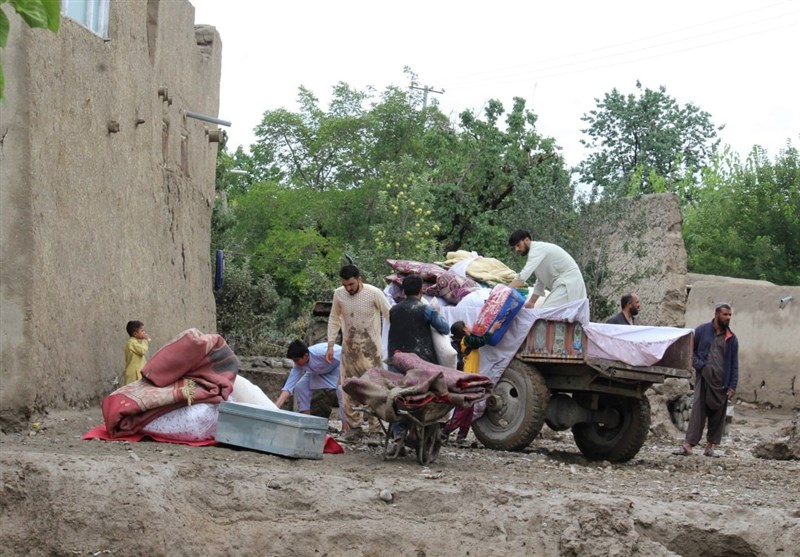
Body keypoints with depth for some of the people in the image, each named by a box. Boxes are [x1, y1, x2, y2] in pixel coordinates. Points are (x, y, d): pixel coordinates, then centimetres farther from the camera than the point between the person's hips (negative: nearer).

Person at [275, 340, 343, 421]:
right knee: (299, 387, -9)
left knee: (341, 390, -32)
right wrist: (276, 406, -33)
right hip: (320, 372, 6)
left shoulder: (321, 352, -40)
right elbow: (289, 386, -23)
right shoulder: (299, 364, -20)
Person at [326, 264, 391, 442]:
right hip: (349, 348, 4)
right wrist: (330, 346, 7)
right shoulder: (339, 294, -1)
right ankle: (353, 426, 15)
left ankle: (376, 427, 1)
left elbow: (391, 317, -9)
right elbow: (334, 320, 11)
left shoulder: (374, 294, -13)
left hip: (371, 349, -4)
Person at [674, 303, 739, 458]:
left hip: (722, 381, 3)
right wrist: (699, 365, -10)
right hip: (704, 377, -3)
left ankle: (710, 446, 14)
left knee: (717, 414, 5)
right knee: (698, 410, -11)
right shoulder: (702, 331, 3)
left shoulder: (731, 339, 8)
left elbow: (734, 364, 8)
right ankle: (688, 444, -15)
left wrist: (732, 386, 0)